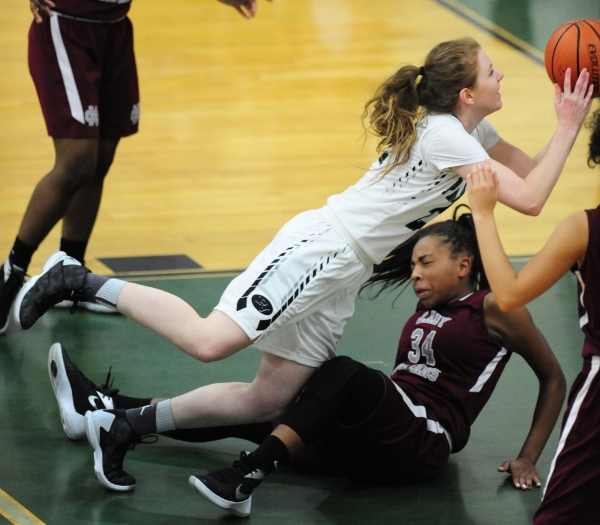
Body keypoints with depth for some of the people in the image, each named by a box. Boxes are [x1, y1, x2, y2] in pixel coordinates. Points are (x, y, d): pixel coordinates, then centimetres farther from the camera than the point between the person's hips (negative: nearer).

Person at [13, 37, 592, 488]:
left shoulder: (468, 130, 13)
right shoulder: (446, 136, -16)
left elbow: (527, 169, 20)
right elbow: (528, 199, -21)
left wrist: (573, 119, 9)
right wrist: (567, 127, -14)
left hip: (341, 271, 10)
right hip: (320, 246, -10)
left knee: (269, 399, 3)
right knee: (209, 340, -24)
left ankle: (126, 421, 6)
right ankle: (81, 282, -12)